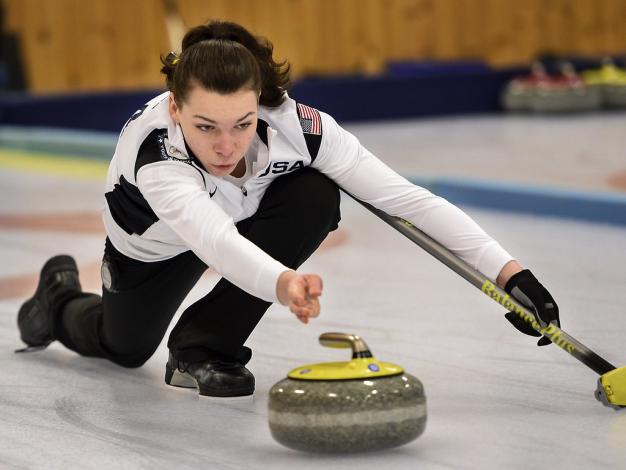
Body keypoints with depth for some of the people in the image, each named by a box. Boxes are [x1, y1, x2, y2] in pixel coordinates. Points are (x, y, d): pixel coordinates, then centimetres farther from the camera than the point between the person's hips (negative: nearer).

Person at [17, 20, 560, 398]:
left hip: (246, 213, 1)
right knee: (126, 346, 18)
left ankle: (204, 344, -12)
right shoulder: (154, 148, -47)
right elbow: (212, 238, -64)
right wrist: (282, 283, -85)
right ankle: (62, 299, 55)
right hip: (157, 242, -1)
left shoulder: (298, 127, -40)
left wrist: (506, 269, -48)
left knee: (316, 196, -30)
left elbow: (407, 197, -40)